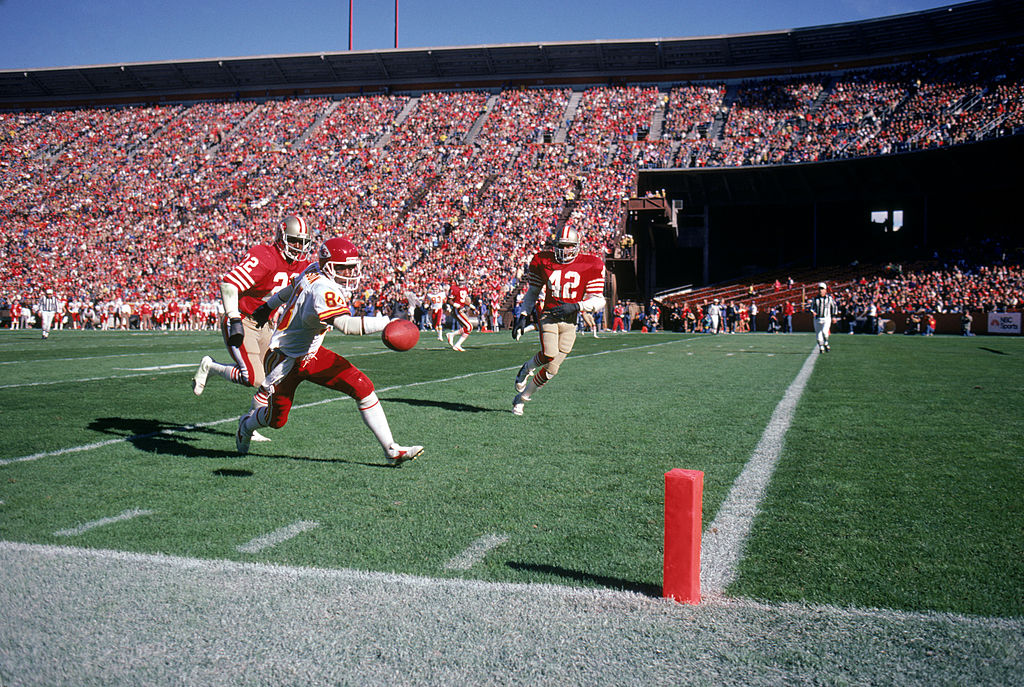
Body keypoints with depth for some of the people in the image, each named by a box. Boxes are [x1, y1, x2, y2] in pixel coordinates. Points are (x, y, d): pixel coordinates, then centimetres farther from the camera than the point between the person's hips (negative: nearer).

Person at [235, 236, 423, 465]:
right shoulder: (323, 289, -30)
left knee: (363, 388, -9)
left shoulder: (313, 272, -3)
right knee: (276, 419, 12)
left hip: (312, 354, 8)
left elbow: (292, 288, 16)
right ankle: (247, 425, 49)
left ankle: (391, 450, -7)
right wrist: (386, 322, -44)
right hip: (287, 359, -8)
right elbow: (345, 324, -43)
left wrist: (269, 305, 33)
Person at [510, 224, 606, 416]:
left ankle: (521, 398, 22)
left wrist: (575, 307, -17)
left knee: (551, 369, 0)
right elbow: (533, 292, 15)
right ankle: (528, 368, 7)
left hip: (569, 322, 1)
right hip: (548, 315, -1)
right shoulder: (543, 261, 3)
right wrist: (522, 316, 5)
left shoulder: (590, 265, -1)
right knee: (549, 354, -28)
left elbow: (598, 301, -1)